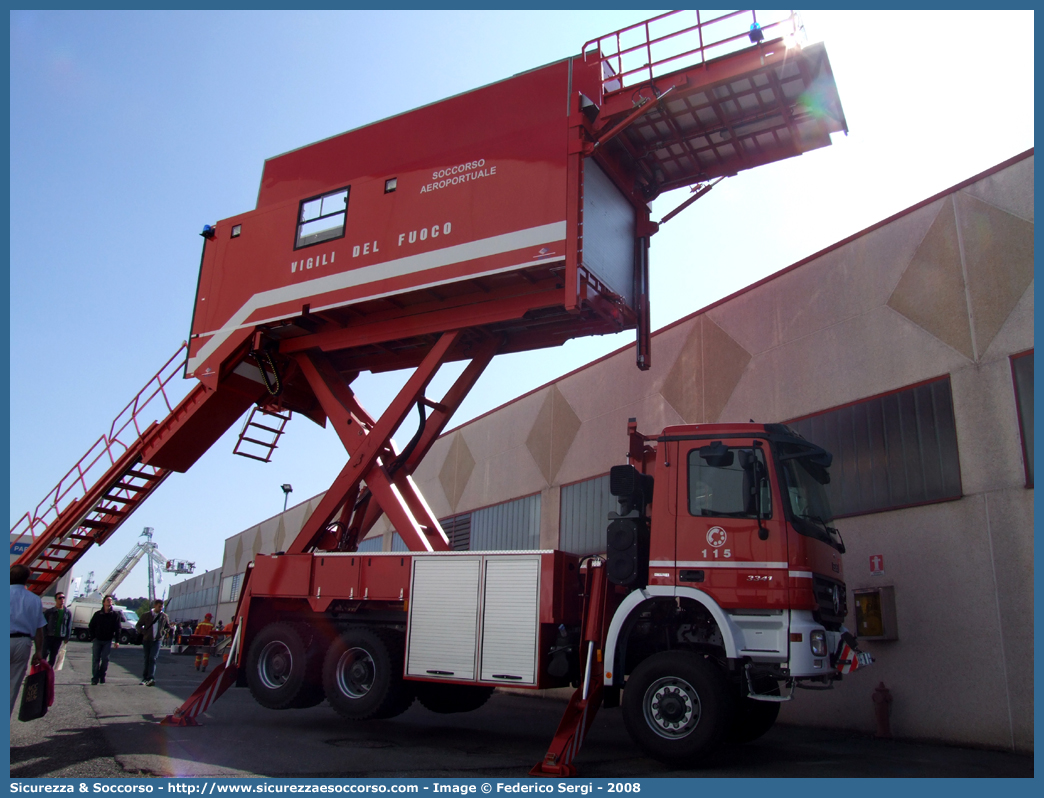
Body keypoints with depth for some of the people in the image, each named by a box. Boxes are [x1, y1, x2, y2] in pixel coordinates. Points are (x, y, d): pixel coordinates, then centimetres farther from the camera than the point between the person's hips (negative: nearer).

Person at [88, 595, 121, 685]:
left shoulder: (115, 614, 2)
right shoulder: (97, 614, 4)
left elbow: (117, 629, 0)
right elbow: (91, 626, 12)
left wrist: (117, 641, -5)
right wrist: (93, 636, 0)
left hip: (108, 641, -1)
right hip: (97, 640, 1)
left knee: (105, 659, -4)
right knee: (96, 659, -2)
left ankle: (102, 677, 8)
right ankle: (95, 678, 2)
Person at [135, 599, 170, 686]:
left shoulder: (164, 616, 5)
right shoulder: (146, 615, 1)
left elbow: (168, 626, 20)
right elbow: (138, 625, 9)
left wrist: (163, 632, 5)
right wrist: (144, 632, -4)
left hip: (157, 640, -1)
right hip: (147, 640, 1)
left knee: (152, 658, -13)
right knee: (147, 659, 8)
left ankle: (151, 678, -20)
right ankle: (145, 678, 20)